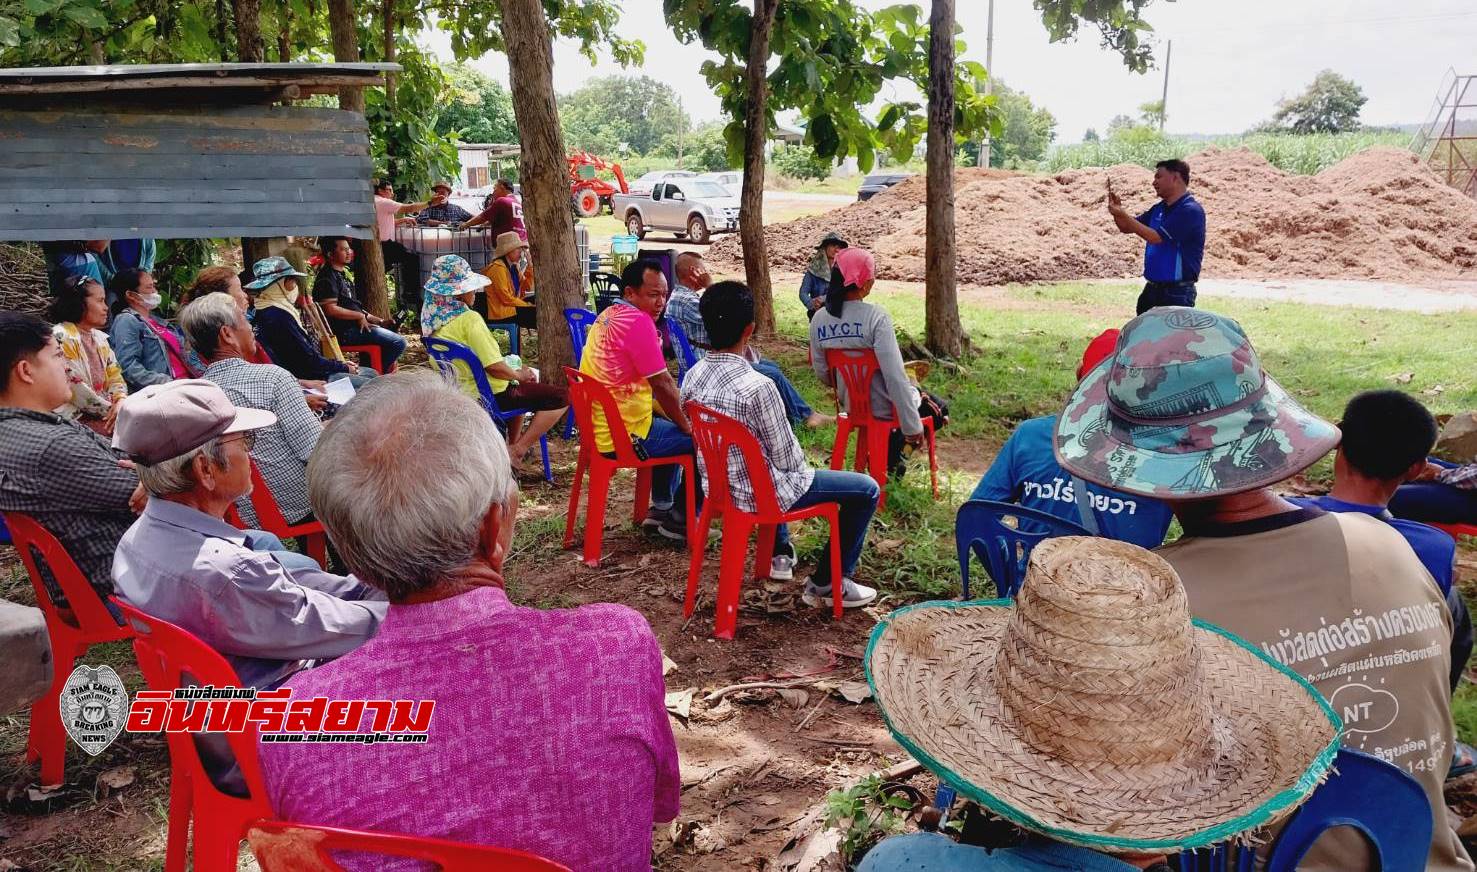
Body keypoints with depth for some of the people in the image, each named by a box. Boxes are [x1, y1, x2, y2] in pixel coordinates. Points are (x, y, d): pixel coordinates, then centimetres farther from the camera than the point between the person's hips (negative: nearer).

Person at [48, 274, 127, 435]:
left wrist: (120, 402, -12)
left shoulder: (100, 338, 14)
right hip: (76, 416, -7)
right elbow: (75, 388, -17)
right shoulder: (61, 337, -11)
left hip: (104, 412, 7)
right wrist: (111, 410, -13)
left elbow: (114, 375, 9)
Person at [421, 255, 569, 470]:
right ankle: (517, 451, -6)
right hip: (489, 395, -10)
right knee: (562, 398, -10)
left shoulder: (432, 316, 2)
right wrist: (519, 374, -6)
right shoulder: (469, 319, -24)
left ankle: (514, 442, 36)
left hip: (459, 392, 10)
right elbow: (495, 367, -27)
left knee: (520, 387, 35)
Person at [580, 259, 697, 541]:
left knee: (672, 424, 31)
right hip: (625, 435, -10)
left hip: (600, 427, 10)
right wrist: (686, 425, -4)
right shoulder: (638, 321, -19)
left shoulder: (608, 316, 12)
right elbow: (663, 385, -18)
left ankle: (661, 507, 33)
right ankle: (680, 520, 12)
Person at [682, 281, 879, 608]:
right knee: (867, 490, 4)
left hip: (717, 487, 8)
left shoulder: (692, 377, -6)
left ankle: (781, 554, 44)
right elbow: (787, 458, -19)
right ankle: (828, 583, 12)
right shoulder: (757, 386, -29)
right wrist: (802, 469, 6)